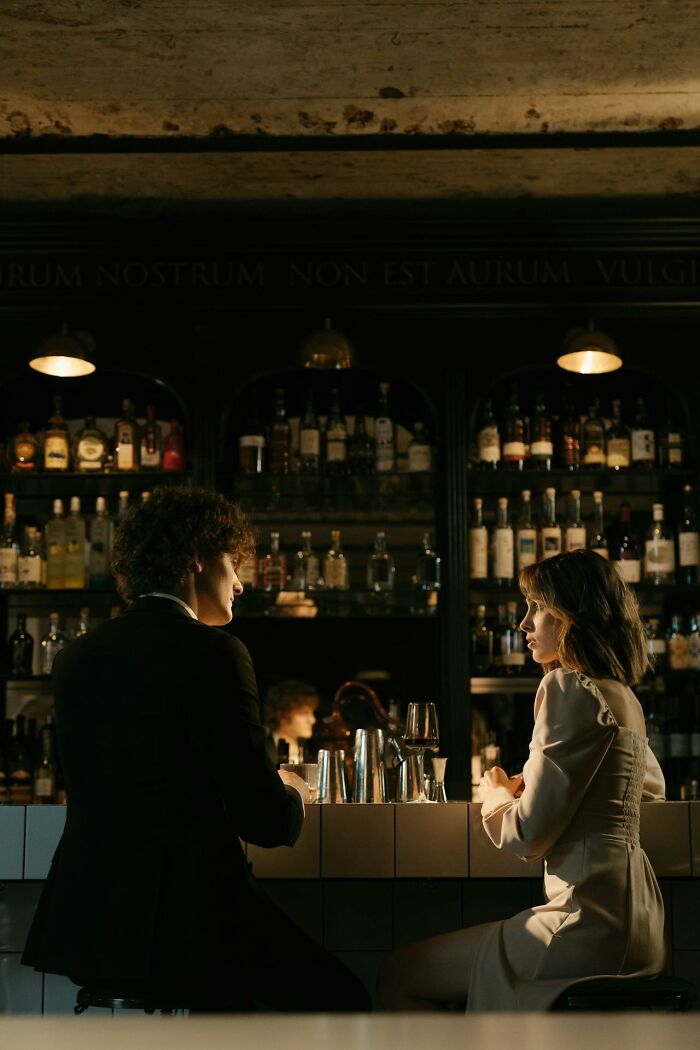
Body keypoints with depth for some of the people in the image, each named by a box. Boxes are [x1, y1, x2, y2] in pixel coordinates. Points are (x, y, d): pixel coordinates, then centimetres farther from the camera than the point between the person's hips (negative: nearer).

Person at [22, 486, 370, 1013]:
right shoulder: (213, 652, -12)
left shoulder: (76, 656, 9)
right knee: (345, 1000, 12)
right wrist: (292, 795, 11)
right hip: (187, 923, -8)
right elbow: (266, 820, -13)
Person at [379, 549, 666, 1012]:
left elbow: (530, 834, -16)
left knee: (399, 978, -2)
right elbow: (652, 785, 37)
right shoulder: (624, 698, 15)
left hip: (591, 922, -10)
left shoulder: (571, 689, -14)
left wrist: (496, 794, 6)